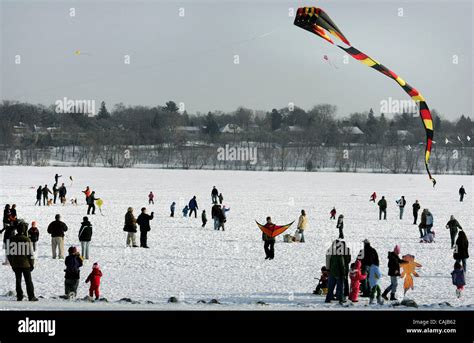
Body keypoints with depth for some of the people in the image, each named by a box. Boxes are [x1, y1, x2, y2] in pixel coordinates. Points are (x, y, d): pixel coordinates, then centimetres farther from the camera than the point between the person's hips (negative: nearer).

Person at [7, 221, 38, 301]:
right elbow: (31, 253, -8)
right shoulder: (27, 240, -12)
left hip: (15, 264, 3)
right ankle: (31, 296, 4)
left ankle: (19, 296, 8)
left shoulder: (12, 239, -2)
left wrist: (11, 263, 14)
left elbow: (9, 253, 4)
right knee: (28, 281, 5)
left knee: (18, 280, 10)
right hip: (25, 264, -3)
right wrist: (32, 264, 2)